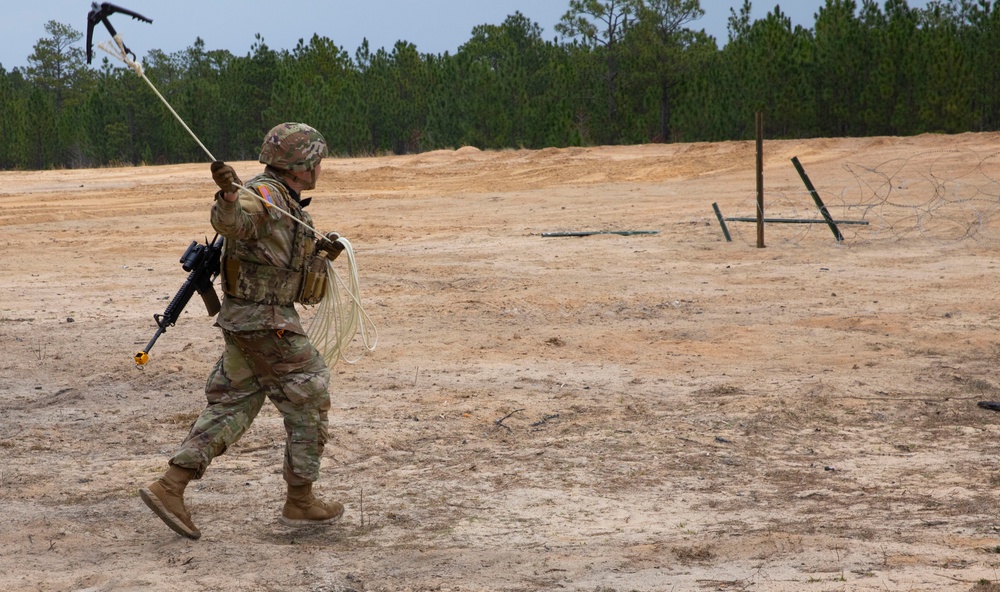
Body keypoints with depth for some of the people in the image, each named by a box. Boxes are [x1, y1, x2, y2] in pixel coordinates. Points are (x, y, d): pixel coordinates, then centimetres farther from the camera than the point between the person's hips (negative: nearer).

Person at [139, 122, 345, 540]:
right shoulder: (264, 196, -16)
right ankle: (300, 502, 12)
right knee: (309, 403, 2)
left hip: (245, 319, 10)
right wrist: (228, 194, -58)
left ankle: (170, 487, 4)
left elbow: (298, 266, 23)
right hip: (265, 322, -10)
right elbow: (231, 221, -38)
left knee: (232, 407, 9)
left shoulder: (289, 207, 15)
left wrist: (322, 253, 4)